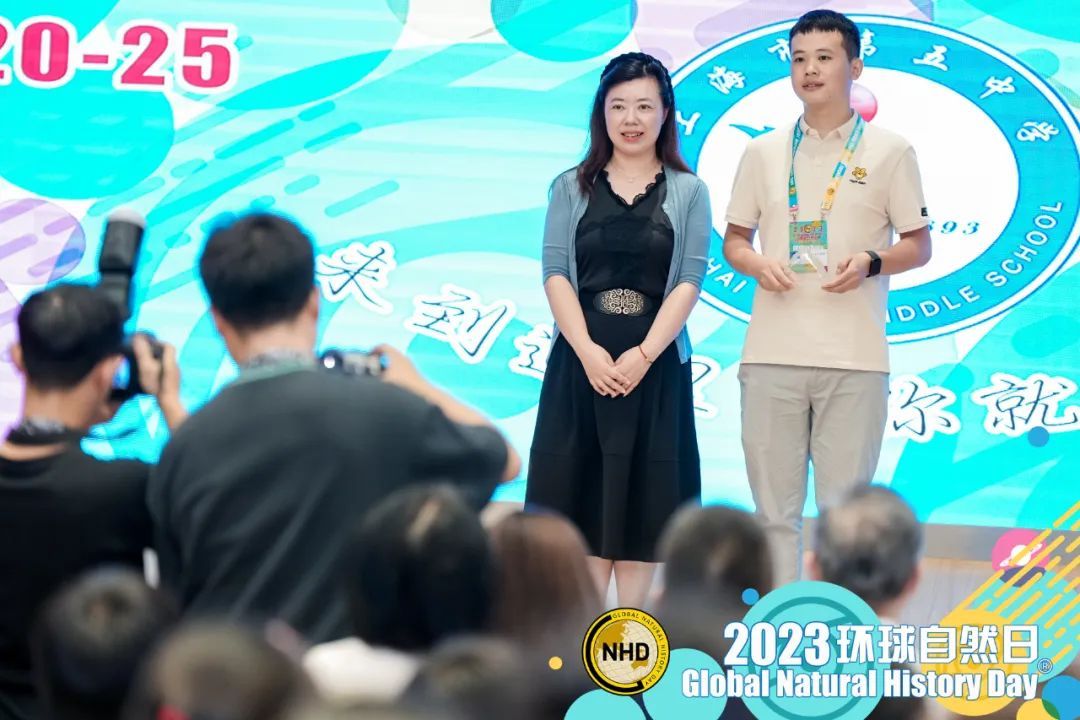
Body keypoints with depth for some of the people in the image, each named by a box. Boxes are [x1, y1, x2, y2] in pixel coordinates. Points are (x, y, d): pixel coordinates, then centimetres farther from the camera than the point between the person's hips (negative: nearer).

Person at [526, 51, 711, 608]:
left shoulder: (688, 192, 4)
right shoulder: (571, 187, 7)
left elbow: (689, 280, -3)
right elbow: (555, 273, -1)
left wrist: (643, 354, -16)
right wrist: (588, 351, -15)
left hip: (656, 365, -1)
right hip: (581, 362, 1)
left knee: (640, 499, 1)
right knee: (581, 497, 0)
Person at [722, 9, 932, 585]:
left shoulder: (889, 152, 4)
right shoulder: (763, 152, 12)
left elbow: (919, 246, 6)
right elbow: (734, 239, 16)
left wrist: (870, 263, -14)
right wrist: (756, 263, -7)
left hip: (854, 357, -2)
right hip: (771, 352, 2)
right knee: (774, 508, 5)